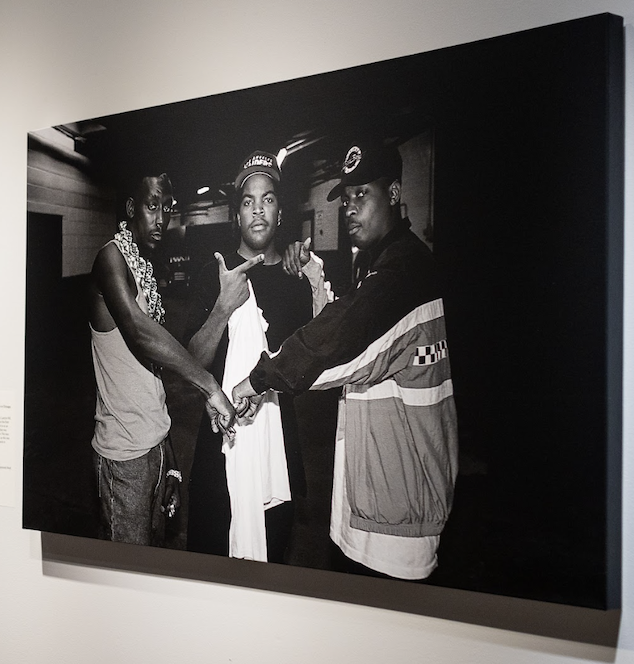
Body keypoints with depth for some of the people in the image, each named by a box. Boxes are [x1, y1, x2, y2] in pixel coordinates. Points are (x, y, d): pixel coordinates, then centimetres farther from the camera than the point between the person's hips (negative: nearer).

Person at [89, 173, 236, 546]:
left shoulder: (146, 265, 13)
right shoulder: (113, 257, -14)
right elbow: (140, 332, -28)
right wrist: (210, 386, -27)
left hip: (156, 437, 8)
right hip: (125, 448, -8)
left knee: (156, 543, 17)